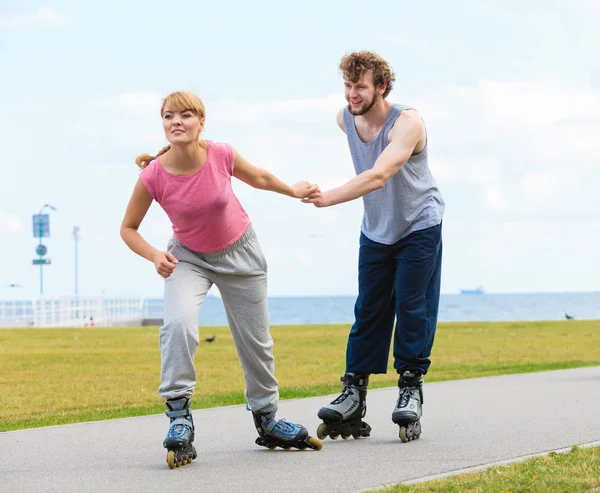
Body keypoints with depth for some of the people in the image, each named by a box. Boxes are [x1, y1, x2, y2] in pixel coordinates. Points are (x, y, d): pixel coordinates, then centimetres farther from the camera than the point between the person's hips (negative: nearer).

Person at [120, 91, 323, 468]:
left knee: (256, 341, 11)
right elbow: (128, 228, -11)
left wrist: (294, 191, 12)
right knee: (178, 324, -30)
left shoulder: (222, 155, -24)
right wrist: (154, 256, -28)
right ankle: (179, 417, -21)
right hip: (188, 257, -2)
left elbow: (258, 177, 0)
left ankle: (267, 419, 32)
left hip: (240, 253, 2)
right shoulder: (153, 176, -26)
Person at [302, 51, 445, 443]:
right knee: (368, 311, 1)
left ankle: (411, 389, -1)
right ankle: (354, 394, 2)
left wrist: (329, 198, -55)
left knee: (412, 307, -9)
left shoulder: (407, 123, -28)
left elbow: (378, 176, -43)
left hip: (419, 226, -5)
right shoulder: (345, 119, -8)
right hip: (375, 230, 5)